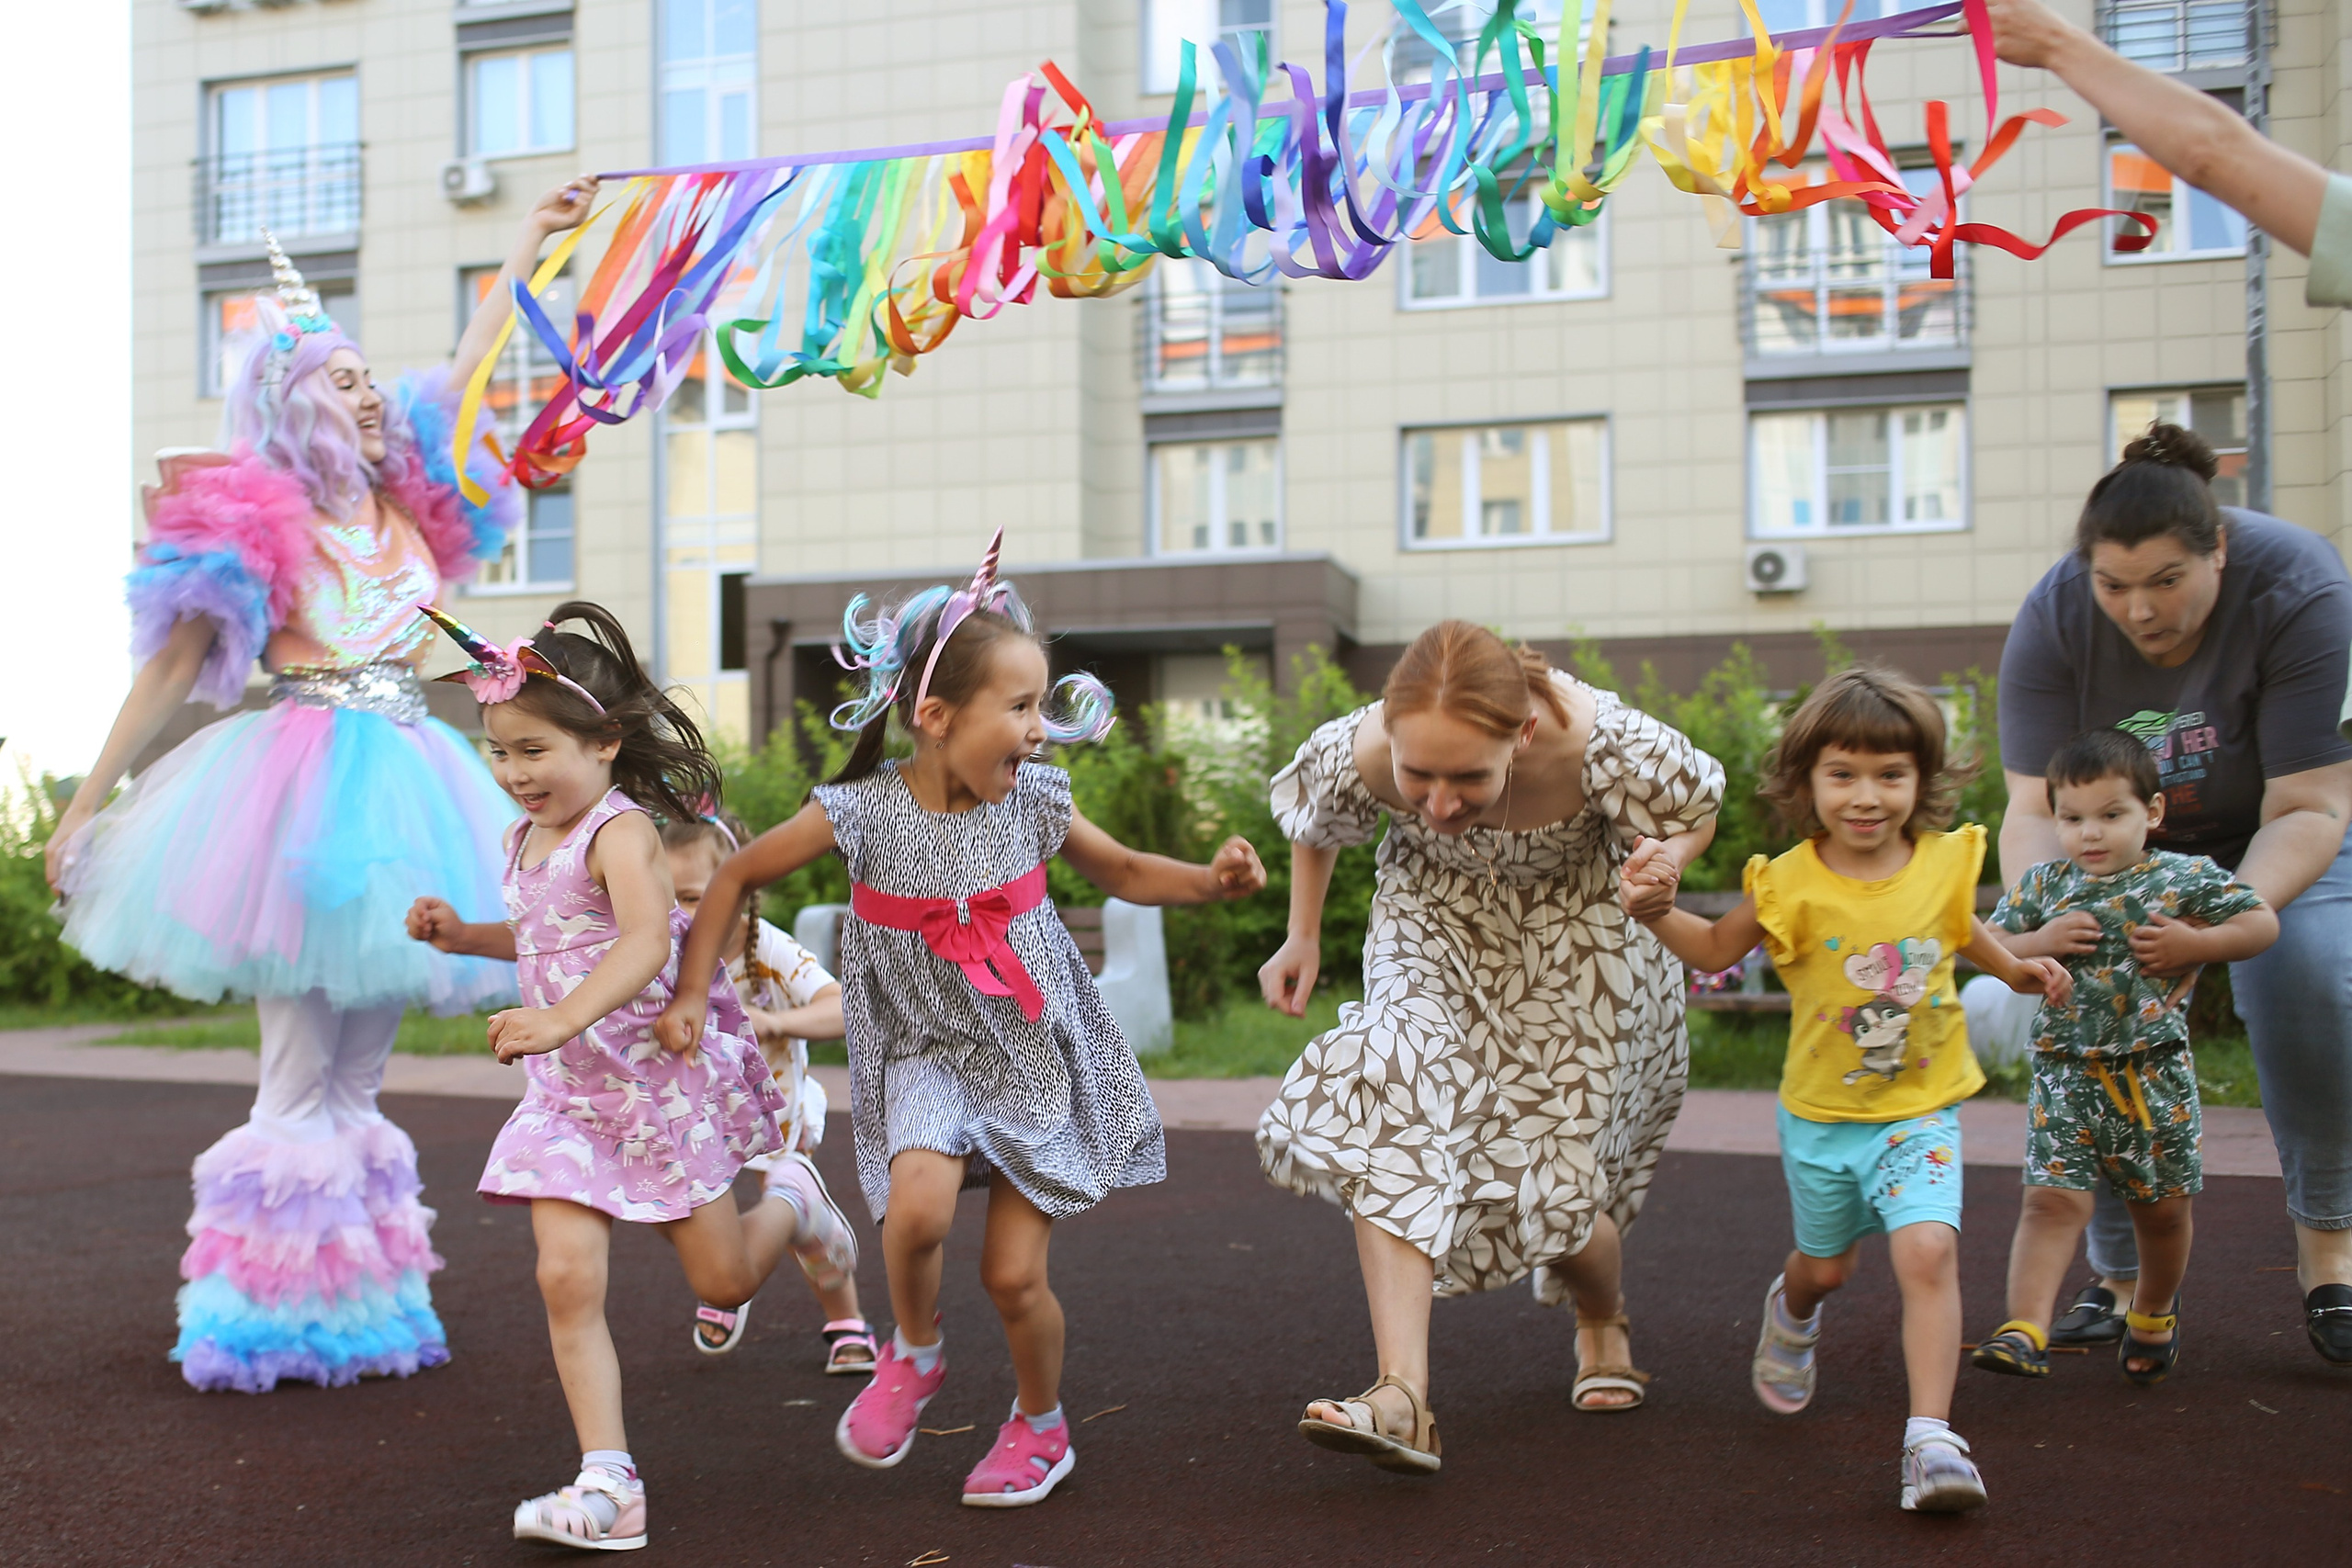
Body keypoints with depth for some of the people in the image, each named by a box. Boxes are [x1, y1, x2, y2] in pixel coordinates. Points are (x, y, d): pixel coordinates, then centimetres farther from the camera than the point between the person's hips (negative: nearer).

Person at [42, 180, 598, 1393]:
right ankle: (277, 1315, 5)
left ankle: (358, 1303, 15)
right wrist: (85, 807, 0)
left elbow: (462, 374, 22)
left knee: (357, 1081, 10)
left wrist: (529, 246, 26)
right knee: (299, 1086, -4)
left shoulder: (405, 506, 14)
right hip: (303, 785, -6)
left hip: (400, 785, 6)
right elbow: (169, 668, 0)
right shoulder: (253, 525, -2)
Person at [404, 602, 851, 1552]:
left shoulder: (619, 831, -19)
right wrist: (462, 935, 10)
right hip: (564, 1092, 7)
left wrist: (562, 1019, -49)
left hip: (654, 1076, -6)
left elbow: (647, 943, -36)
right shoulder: (523, 840, 8)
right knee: (567, 1278, -7)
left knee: (723, 1279, 7)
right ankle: (608, 1485, -3)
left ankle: (790, 1205, 41)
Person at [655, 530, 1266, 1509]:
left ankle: (1041, 1426, 31)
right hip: (926, 1051, -1)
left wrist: (1211, 881, -9)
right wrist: (691, 994, -6)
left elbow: (1123, 872, 8)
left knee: (1013, 1274, 0)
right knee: (919, 1205, -29)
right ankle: (912, 1354, 4)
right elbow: (737, 877, -2)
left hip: (1038, 1051, 1)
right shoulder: (862, 813, -15)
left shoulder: (1033, 802, -8)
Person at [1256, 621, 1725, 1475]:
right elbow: (1311, 824, -4)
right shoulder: (1357, 755, -32)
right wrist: (1303, 940, 5)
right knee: (1390, 1106, -24)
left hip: (1577, 936, -1)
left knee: (1553, 1177, -1)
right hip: (1436, 926, 2)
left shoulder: (1601, 743, -38)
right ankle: (1403, 1396, -24)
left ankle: (1601, 1317, 37)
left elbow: (1698, 804, -13)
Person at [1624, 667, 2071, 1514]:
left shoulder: (1944, 862, -8)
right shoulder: (1791, 885, -17)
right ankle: (1792, 1311, 56)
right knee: (1826, 1265, 19)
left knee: (1928, 1251, -21)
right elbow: (1716, 948, -3)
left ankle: (1930, 1436, -15)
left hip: (1921, 1110, 0)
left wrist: (2014, 969, 4)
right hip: (1823, 1115, 0)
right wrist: (1659, 912, -21)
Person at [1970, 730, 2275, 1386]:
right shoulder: (2042, 885, 2)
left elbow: (2264, 923, 2)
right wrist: (2041, 943, -12)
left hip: (2156, 1073, 0)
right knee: (2052, 1198, -12)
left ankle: (2155, 1312, 40)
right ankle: (2026, 1330, -17)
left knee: (2163, 1204, 15)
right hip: (2065, 1075, 0)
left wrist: (2193, 945, -11)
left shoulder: (2187, 878, -2)